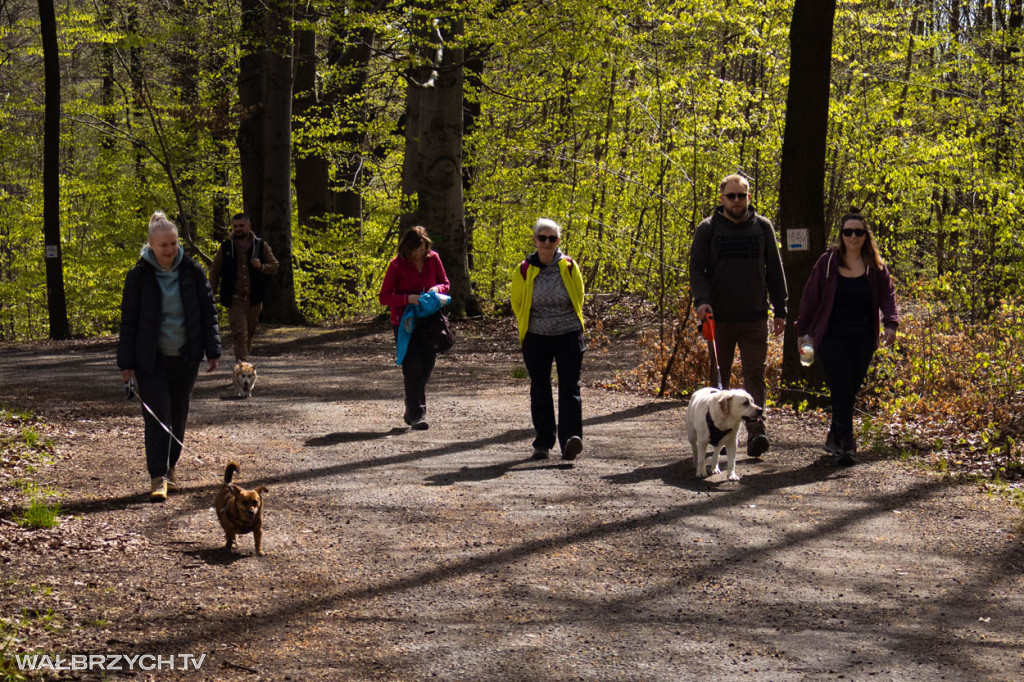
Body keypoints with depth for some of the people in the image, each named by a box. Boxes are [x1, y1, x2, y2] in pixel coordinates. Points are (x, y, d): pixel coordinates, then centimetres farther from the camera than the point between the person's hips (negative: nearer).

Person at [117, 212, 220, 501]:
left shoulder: (192, 271, 0)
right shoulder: (139, 276, -5)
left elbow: (208, 312, 6)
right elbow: (129, 321, -1)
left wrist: (212, 350, 1)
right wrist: (126, 362, -3)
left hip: (185, 358, 3)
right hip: (151, 358, -3)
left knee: (178, 416, 11)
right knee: (157, 417, -9)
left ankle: (169, 468, 27)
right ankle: (157, 478, -9)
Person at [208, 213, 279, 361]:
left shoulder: (261, 246, 6)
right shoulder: (226, 247, 4)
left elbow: (275, 267, 8)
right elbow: (215, 271, 11)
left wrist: (261, 267, -13)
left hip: (254, 299, 2)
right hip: (235, 299, -2)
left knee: (250, 333, 12)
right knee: (239, 333, -13)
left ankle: (245, 358, 29)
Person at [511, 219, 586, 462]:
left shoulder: (569, 267, -2)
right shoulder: (524, 270, -2)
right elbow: (517, 302, 13)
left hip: (568, 335, -1)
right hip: (536, 338, 1)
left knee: (570, 387, -11)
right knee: (539, 391, 7)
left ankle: (571, 438, -18)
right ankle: (543, 444, 16)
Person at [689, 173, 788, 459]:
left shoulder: (762, 227, 7)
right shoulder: (708, 229, 3)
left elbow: (774, 271, 12)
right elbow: (696, 268, 0)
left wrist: (780, 309, 8)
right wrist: (701, 299, -18)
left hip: (754, 317, 0)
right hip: (719, 317, 0)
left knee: (755, 374, -8)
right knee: (719, 376, 6)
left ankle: (756, 432, -13)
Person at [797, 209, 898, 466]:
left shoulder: (875, 266, 6)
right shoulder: (827, 262, 1)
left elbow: (887, 295, 8)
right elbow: (811, 297, 5)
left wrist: (890, 323, -9)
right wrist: (803, 330, 4)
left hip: (863, 338, 2)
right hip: (832, 336, -2)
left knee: (852, 388, 5)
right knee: (842, 390, -11)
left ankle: (835, 437, 23)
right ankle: (845, 444, -10)